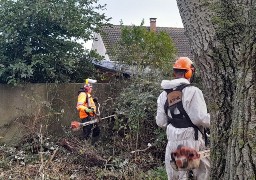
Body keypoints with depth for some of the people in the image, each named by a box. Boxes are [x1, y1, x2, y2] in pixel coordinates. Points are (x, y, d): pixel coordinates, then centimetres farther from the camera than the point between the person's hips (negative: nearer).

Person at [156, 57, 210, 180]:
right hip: (191, 140, -5)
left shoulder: (164, 94, 7)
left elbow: (160, 122, 7)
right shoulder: (193, 91, -11)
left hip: (172, 142, 5)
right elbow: (200, 118, -16)